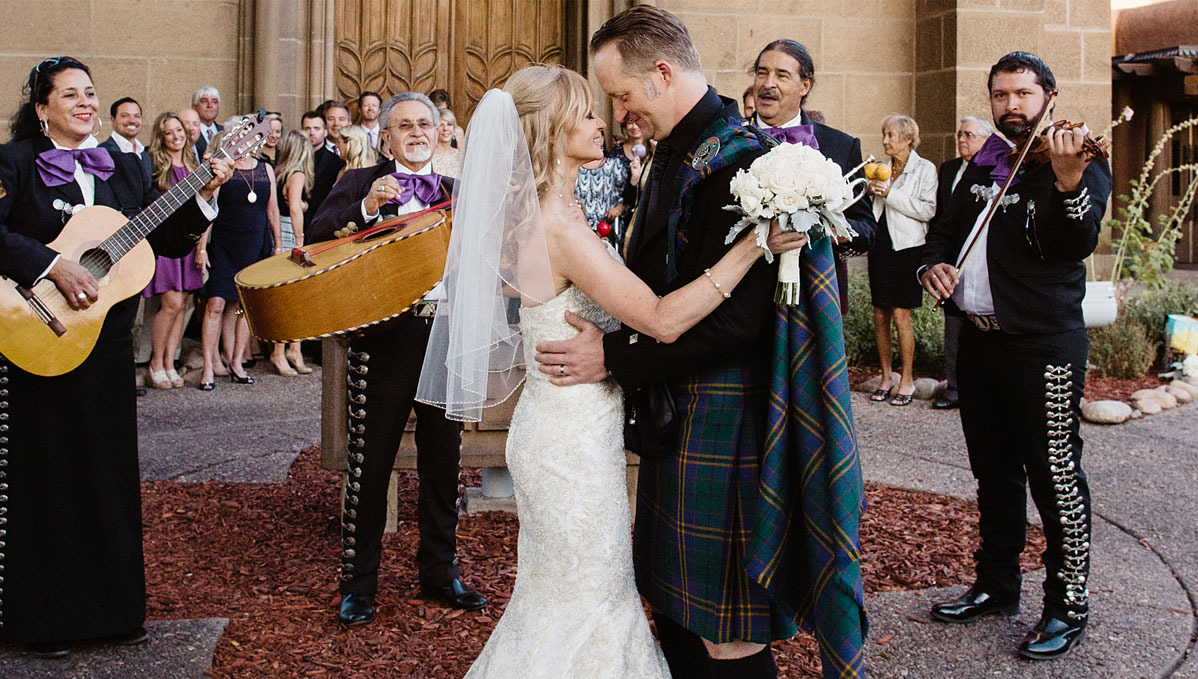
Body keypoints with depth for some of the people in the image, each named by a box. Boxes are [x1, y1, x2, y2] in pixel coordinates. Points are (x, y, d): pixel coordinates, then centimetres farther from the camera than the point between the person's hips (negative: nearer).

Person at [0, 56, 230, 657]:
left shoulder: (124, 169, 11)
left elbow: (169, 241, 9)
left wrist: (202, 196, -5)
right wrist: (52, 267, -25)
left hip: (108, 346, 5)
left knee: (111, 473, 11)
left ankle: (114, 608, 23)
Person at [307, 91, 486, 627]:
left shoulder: (457, 192, 16)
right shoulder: (360, 183, 4)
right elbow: (317, 237, -10)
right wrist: (365, 208, -24)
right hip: (385, 341, -4)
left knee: (443, 465, 13)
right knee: (370, 465, 2)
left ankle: (439, 571, 27)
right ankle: (358, 583, 15)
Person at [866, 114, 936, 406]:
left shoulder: (924, 169, -2)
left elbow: (928, 210, -13)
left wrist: (890, 194, -14)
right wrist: (871, 192, -1)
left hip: (906, 248, -5)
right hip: (880, 246, 5)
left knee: (900, 315, -7)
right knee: (880, 315, 5)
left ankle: (907, 380, 4)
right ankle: (886, 377, 16)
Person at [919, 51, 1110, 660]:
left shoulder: (1080, 164, -5)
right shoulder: (982, 166, 14)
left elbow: (1078, 242, -22)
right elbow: (946, 227, 23)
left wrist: (1068, 181, -41)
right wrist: (933, 263, 0)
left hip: (1044, 342, -7)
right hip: (979, 337, 7)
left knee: (1054, 476, -3)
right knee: (993, 471, 16)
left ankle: (1069, 605, 9)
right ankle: (996, 586, 29)